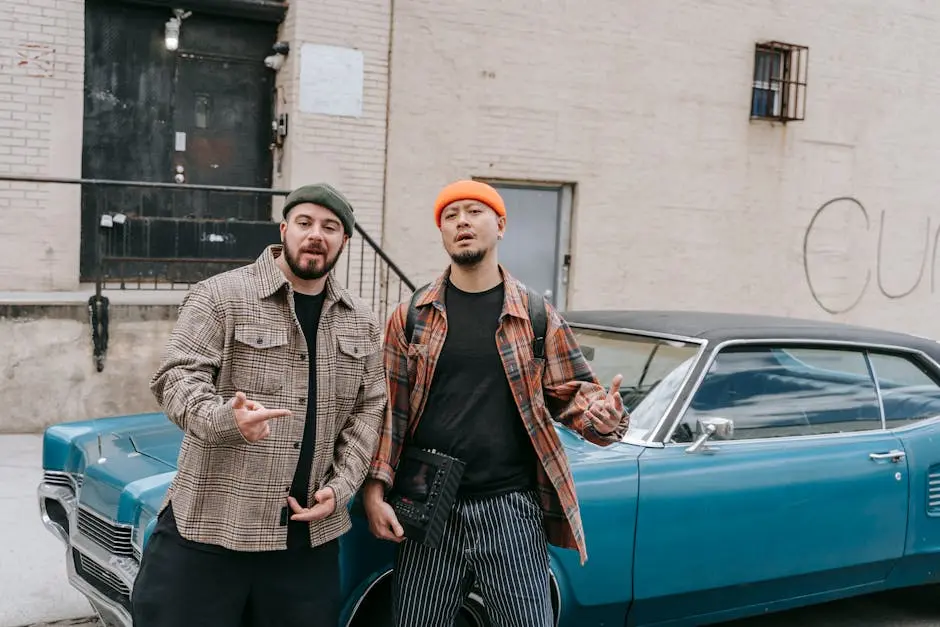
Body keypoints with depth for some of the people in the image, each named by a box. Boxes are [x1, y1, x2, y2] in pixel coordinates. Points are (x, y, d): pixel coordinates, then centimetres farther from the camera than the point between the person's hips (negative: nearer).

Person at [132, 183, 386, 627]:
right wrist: (225, 419, -30)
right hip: (206, 527, -4)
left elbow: (369, 410, 13)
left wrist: (339, 488, 0)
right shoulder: (220, 296, -3)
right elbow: (176, 377, -9)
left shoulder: (362, 323, 12)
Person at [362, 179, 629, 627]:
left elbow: (573, 391, 8)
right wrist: (375, 490, -4)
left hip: (510, 507, -1)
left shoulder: (537, 315, 4)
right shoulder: (411, 316, 6)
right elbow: (387, 409, 4)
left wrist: (604, 415, -15)